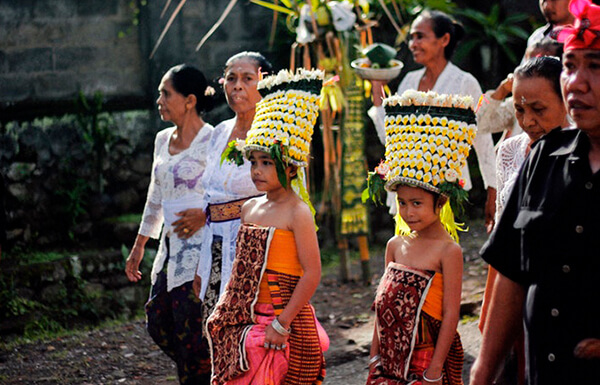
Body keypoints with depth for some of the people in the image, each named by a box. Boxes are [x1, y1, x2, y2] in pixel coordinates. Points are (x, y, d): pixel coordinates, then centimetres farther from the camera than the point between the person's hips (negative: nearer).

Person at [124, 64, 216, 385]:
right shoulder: (163, 139, 13)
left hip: (199, 247, -8)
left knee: (191, 330, -5)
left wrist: (205, 215, -21)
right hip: (171, 247, 8)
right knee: (158, 321, 9)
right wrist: (139, 246, 24)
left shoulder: (211, 141, -11)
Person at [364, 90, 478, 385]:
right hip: (391, 360, 5)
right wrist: (375, 356, 12)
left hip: (426, 357, -5)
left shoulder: (448, 251, -10)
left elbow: (450, 313, -12)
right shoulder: (396, 245, 8)